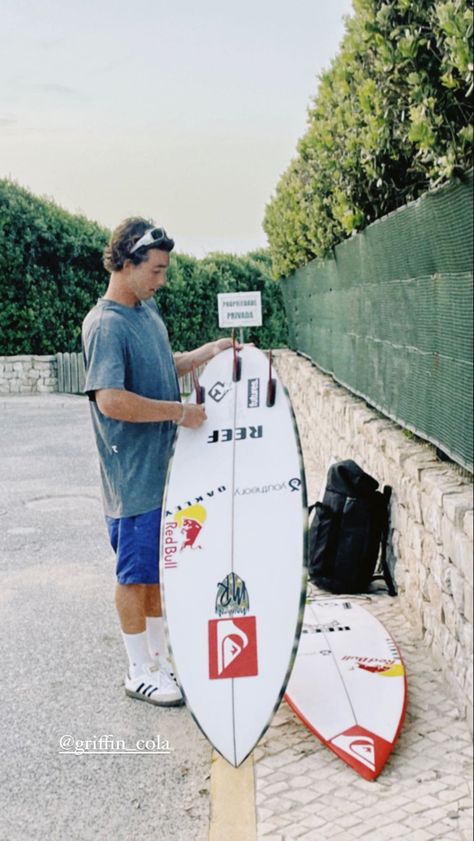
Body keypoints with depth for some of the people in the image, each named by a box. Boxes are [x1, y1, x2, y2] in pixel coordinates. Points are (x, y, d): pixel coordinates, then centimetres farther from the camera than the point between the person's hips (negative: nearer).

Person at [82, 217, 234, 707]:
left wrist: (208, 352, 8)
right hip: (132, 474, -9)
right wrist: (179, 412, -22)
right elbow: (111, 401, -30)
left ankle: (160, 657, 33)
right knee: (135, 573, 5)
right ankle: (140, 673, 20)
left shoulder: (148, 310, 9)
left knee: (158, 567, 18)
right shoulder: (106, 325, -19)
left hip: (163, 466, 9)